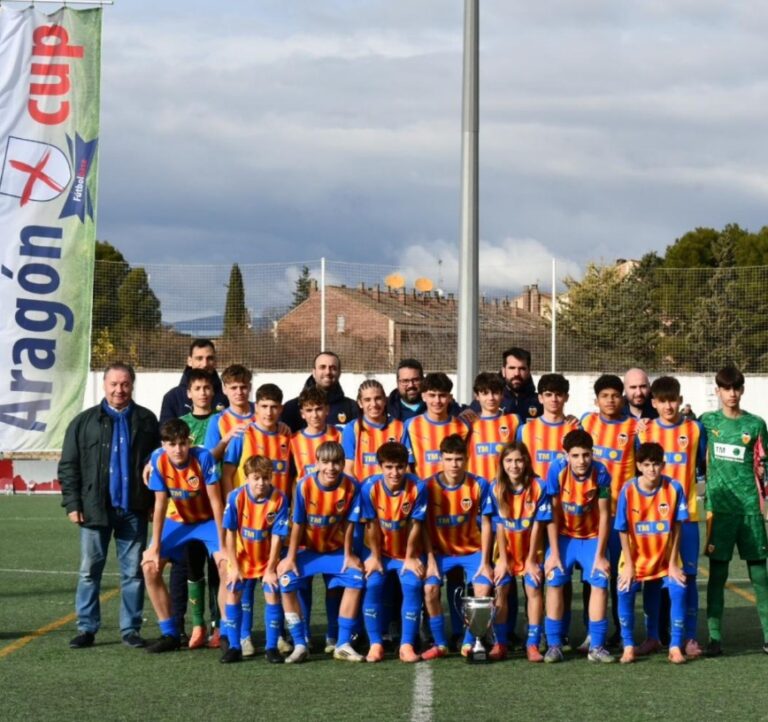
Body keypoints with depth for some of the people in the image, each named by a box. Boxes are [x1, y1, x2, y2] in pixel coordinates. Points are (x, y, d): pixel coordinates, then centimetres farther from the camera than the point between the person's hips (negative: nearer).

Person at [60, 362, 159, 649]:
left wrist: (155, 503, 2)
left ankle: (131, 628, 12)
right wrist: (72, 504, -4)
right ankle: (87, 628, 10)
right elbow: (68, 466, 3)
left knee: (133, 572, 5)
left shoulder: (146, 421, 6)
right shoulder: (84, 422, 4)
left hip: (133, 510, 0)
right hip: (95, 510, 0)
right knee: (89, 571, 3)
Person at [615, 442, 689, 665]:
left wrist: (673, 564, -9)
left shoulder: (674, 489, -15)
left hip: (665, 558, 0)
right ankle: (628, 646, -3)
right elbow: (623, 531, -9)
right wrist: (629, 566, -12)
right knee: (625, 592, -19)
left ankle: (675, 646, -5)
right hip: (637, 557, 0)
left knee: (678, 590, -19)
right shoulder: (628, 490, -15)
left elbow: (676, 528, -9)